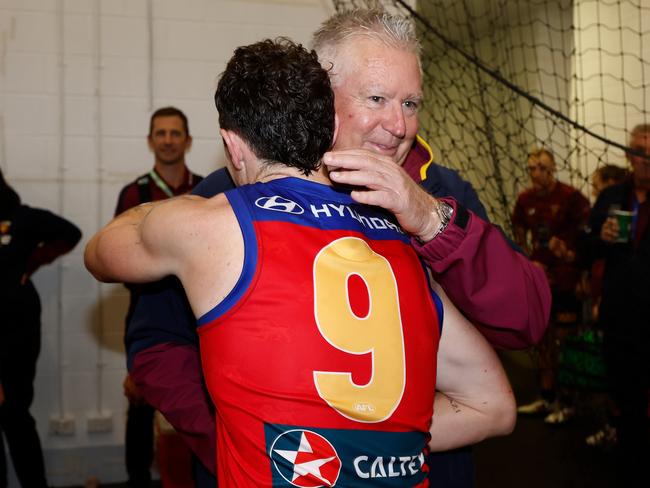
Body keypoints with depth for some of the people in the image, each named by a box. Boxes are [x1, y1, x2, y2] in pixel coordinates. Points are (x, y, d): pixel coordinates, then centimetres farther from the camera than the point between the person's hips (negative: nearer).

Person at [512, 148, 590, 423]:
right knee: (543, 340, 14)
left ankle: (566, 403, 12)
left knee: (565, 341, -1)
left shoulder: (571, 197, -13)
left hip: (566, 283, -6)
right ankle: (547, 398, 27)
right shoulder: (525, 199, 3)